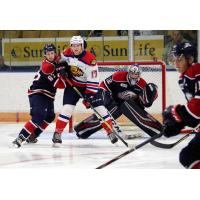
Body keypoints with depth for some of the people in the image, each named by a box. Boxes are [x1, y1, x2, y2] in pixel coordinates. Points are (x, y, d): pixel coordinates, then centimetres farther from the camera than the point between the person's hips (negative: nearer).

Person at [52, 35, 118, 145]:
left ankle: (110, 132, 4)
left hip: (88, 86, -2)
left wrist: (90, 95, -26)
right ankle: (57, 133, -3)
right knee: (67, 109, -12)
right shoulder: (68, 53, -12)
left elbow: (93, 80, -23)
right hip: (73, 85, 2)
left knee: (100, 108, -7)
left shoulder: (90, 59, -26)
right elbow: (61, 59, 14)